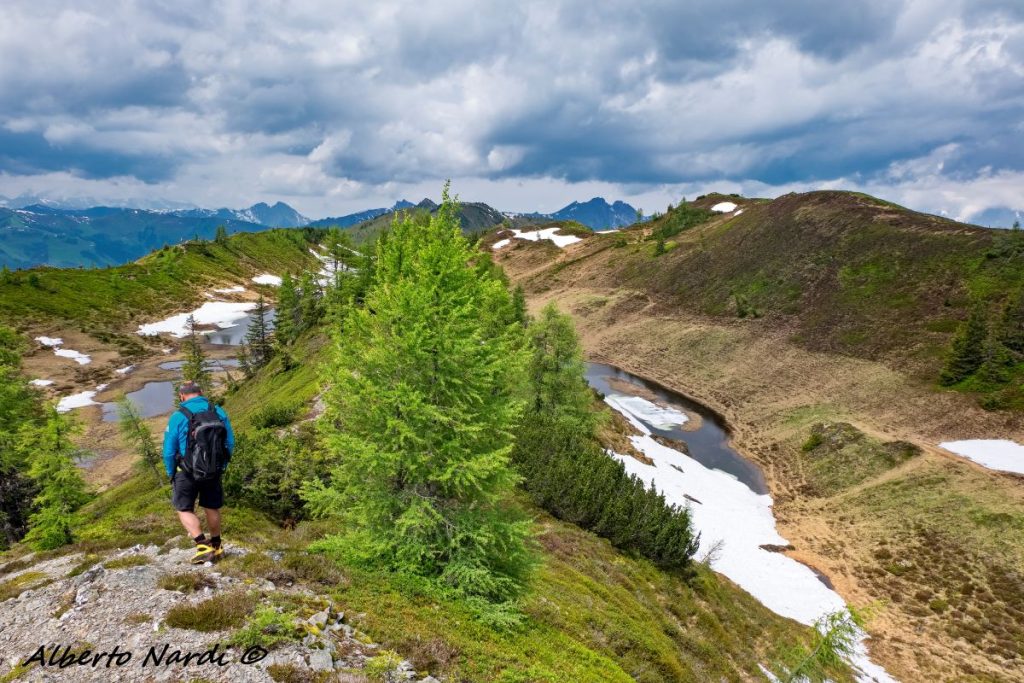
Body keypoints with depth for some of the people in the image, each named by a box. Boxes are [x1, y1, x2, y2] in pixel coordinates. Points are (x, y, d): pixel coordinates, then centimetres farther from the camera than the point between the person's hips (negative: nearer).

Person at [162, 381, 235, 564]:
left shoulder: (178, 417, -13)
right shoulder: (219, 412, -4)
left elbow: (169, 451, -7)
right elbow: (230, 443, 2)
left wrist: (171, 474, 9)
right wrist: (222, 466, 15)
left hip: (187, 473, -3)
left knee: (185, 510, 12)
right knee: (212, 508, 19)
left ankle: (203, 546, -1)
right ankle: (216, 546, 33)